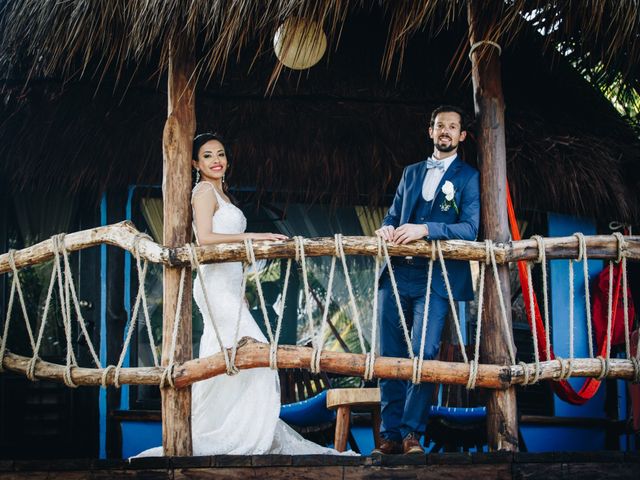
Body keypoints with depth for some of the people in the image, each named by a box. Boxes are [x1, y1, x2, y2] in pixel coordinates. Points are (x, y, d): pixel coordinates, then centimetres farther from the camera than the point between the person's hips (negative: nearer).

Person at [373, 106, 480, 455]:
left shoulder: (468, 177, 4)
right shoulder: (411, 173, 21)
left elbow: (470, 229, -7)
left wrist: (425, 229, -20)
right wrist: (387, 229, -5)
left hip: (436, 278, -5)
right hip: (398, 274, 5)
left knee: (423, 354, -14)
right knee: (390, 355, 2)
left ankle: (412, 434, -5)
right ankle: (391, 435, 6)